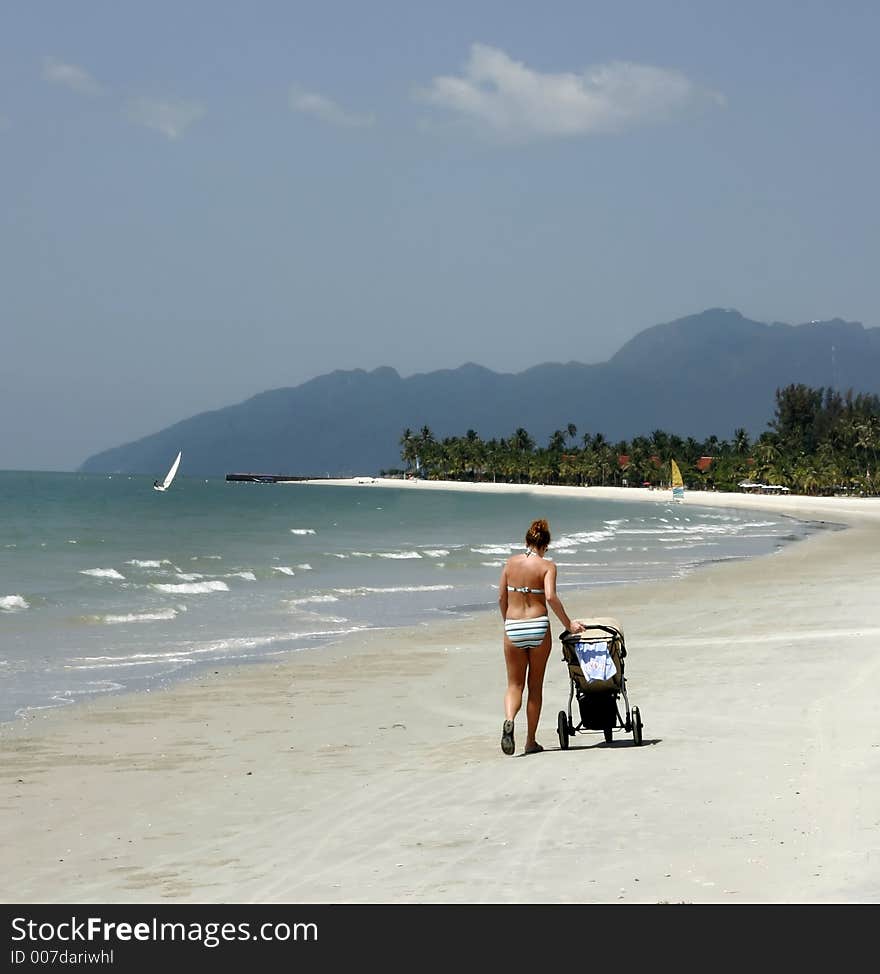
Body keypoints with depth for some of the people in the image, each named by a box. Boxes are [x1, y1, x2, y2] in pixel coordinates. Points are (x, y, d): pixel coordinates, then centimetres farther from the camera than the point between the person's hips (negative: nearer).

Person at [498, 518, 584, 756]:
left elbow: (501, 597, 6)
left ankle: (509, 720, -21)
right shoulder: (547, 566, -4)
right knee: (535, 685, 11)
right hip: (539, 626, -2)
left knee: (514, 684, 10)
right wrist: (568, 624, -10)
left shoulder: (511, 562, 4)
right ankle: (530, 741, 14)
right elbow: (551, 597, -18)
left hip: (513, 628, 2)